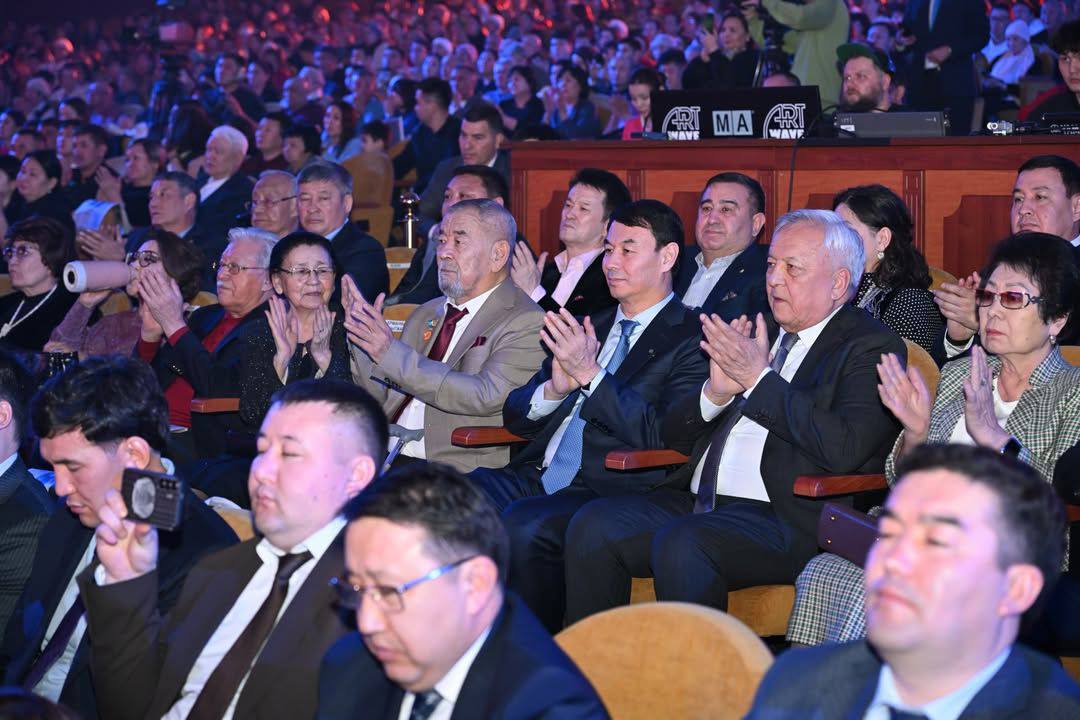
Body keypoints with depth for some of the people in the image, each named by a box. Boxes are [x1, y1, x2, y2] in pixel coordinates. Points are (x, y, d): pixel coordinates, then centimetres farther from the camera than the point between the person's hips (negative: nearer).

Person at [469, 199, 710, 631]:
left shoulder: (690, 340, 1)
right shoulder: (586, 330, 22)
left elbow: (665, 439, -12)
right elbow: (514, 416, 19)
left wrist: (589, 373, -16)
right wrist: (555, 389, -4)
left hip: (608, 493, -7)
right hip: (535, 479, 7)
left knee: (524, 524, -34)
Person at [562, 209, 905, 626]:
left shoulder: (870, 348, 1)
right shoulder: (757, 334, 21)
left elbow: (846, 448, -17)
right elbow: (676, 436, 21)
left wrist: (759, 380, -12)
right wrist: (716, 391, -1)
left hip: (789, 520, -7)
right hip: (698, 504, 7)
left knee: (680, 543, -33)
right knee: (593, 525, -15)